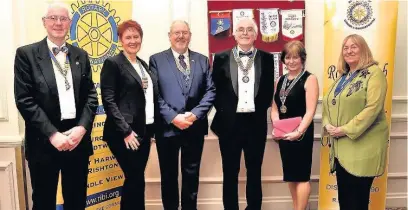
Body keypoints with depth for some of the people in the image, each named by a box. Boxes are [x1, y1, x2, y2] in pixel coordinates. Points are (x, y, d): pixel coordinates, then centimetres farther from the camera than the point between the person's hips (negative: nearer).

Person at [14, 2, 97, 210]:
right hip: (43, 142, -3)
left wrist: (82, 127, -9)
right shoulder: (26, 54, -1)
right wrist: (52, 134, -15)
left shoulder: (81, 55, 10)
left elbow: (91, 95, 6)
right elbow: (24, 99, -8)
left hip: (78, 139, 3)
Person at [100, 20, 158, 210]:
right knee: (136, 180, -3)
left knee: (134, 179, 13)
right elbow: (108, 101, -13)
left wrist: (153, 128, 9)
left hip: (144, 132, 7)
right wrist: (126, 131, -17)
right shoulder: (112, 63, -6)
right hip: (125, 134, -7)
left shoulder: (143, 64, 15)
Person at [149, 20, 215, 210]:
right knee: (169, 175, 12)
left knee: (192, 175, 12)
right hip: (167, 127, -1)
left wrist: (195, 114, -11)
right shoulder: (156, 60, 3)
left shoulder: (202, 60, 10)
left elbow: (210, 91, 3)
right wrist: (173, 117, -14)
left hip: (195, 127, 2)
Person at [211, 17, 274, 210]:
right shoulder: (221, 58, 2)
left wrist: (260, 109, -3)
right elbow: (215, 89, 2)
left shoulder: (266, 58, 6)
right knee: (230, 172, 9)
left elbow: (269, 90, 7)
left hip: (256, 122, 1)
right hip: (229, 122, -1)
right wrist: (223, 111, -4)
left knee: (254, 171, 13)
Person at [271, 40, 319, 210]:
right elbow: (274, 107, 9)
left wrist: (298, 131, -25)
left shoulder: (309, 79, -7)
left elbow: (310, 111, -15)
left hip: (301, 134, -6)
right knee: (290, 174, 14)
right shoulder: (281, 80, 12)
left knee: (301, 175, 1)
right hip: (283, 134, 6)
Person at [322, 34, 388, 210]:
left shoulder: (374, 73, -7)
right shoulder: (343, 76, 16)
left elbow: (373, 108, -17)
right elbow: (328, 103, 16)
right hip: (341, 145, 7)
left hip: (362, 146, -7)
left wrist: (346, 130, -18)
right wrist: (327, 125, -3)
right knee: (343, 195, 13)